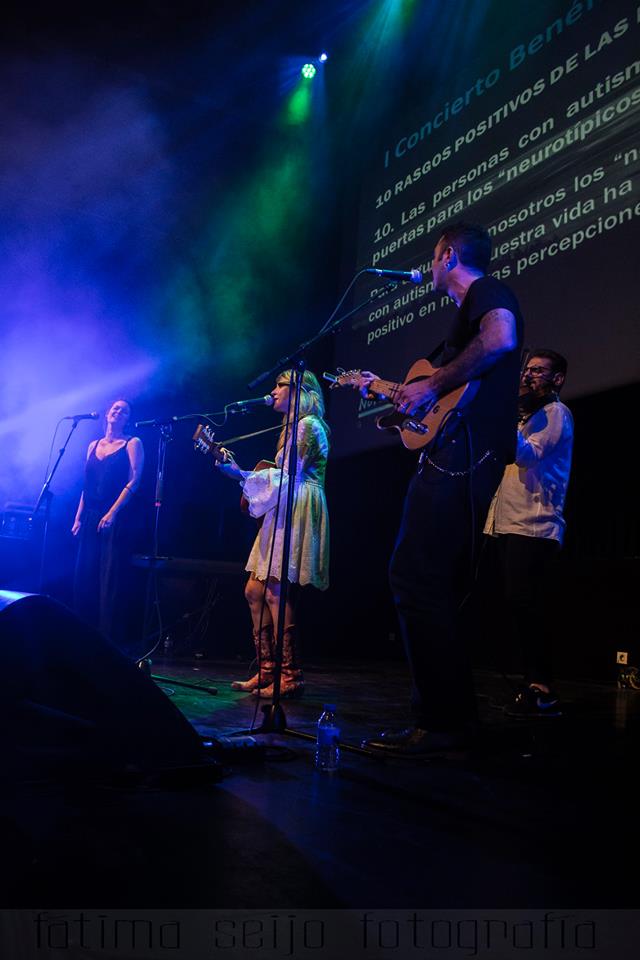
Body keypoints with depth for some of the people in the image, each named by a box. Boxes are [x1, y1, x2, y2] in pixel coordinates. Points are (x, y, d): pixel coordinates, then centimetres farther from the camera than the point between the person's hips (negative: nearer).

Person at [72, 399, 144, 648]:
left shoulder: (132, 443, 2)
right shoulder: (94, 445, 18)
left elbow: (133, 481, -8)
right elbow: (87, 485, 17)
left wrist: (112, 512, -17)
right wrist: (78, 517, 10)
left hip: (116, 519, -6)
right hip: (90, 518, 6)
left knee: (111, 579, -8)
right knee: (85, 578, 5)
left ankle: (110, 640, -4)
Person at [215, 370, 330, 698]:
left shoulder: (308, 425, -5)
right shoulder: (294, 427, 25)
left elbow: (289, 477, -14)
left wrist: (242, 475, -13)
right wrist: (242, 474, 18)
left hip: (297, 512, -10)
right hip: (282, 514, 10)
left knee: (275, 590, -15)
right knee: (255, 590, 7)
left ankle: (291, 676, -12)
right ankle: (266, 671, 10)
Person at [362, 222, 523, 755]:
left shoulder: (486, 290, 2)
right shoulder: (469, 309, 31)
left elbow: (502, 338, -24)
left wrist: (431, 387, -19)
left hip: (462, 454, -11)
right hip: (457, 454, 11)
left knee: (416, 581, -16)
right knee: (441, 589, 10)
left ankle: (443, 723, -12)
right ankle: (453, 717, 16)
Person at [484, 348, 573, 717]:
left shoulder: (556, 413, -1)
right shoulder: (528, 416, 26)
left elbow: (529, 454, -17)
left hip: (533, 528, -9)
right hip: (507, 526, 9)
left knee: (524, 607, -16)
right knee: (519, 610, 8)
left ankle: (541, 691, -11)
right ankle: (536, 686, 14)